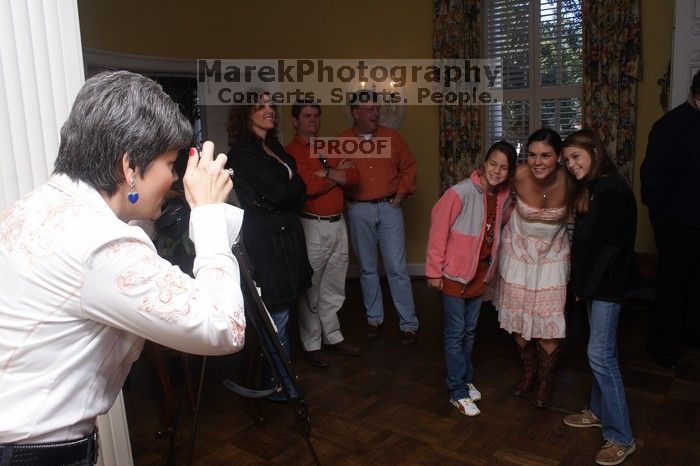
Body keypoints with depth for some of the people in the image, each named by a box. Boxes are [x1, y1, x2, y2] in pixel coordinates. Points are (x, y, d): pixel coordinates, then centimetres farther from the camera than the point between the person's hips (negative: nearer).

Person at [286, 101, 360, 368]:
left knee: (334, 286, 15)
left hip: (338, 223, 7)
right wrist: (338, 174, -6)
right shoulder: (292, 152, -7)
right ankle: (312, 344, 16)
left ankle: (333, 336, 30)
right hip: (312, 227, -7)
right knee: (311, 289, 2)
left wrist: (326, 172, -12)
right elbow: (307, 187, -20)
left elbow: (354, 177, 4)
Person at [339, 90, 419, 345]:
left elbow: (409, 167, 10)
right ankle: (374, 318, 27)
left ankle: (409, 324, 8)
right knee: (367, 268, 12)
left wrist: (402, 193, 0)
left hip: (389, 208, 0)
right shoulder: (341, 142, 1)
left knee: (397, 268, -2)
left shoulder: (391, 137, 5)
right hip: (359, 211, 1)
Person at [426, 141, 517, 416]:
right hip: (455, 274, -6)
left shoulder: (504, 198, -1)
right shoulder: (461, 193, -21)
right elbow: (438, 230, -18)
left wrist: (490, 269, 12)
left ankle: (466, 380, 36)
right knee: (455, 334, 4)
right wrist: (434, 271, -15)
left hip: (480, 274, 6)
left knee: (469, 331, 19)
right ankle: (459, 392, 17)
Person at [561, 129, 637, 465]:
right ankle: (599, 412, 32)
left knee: (600, 354, -6)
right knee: (601, 351, 18)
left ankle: (621, 438, 4)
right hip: (593, 282, 9)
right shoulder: (591, 188, 11)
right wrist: (580, 282, 7)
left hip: (608, 283, -9)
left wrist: (586, 286, -14)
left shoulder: (612, 190, -18)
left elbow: (612, 246, -20)